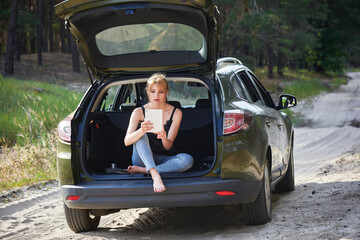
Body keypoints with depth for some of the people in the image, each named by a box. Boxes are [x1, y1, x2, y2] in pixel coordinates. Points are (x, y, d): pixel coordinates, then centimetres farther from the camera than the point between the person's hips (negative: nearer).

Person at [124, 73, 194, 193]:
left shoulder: (176, 113, -3)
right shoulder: (139, 112, -4)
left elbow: (168, 146, -9)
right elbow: (127, 141, -16)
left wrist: (164, 138, -34)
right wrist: (141, 131, -38)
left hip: (164, 159, 1)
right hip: (143, 158, -1)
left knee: (187, 160, -29)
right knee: (141, 135, -28)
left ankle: (141, 170, -27)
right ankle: (154, 174, -49)